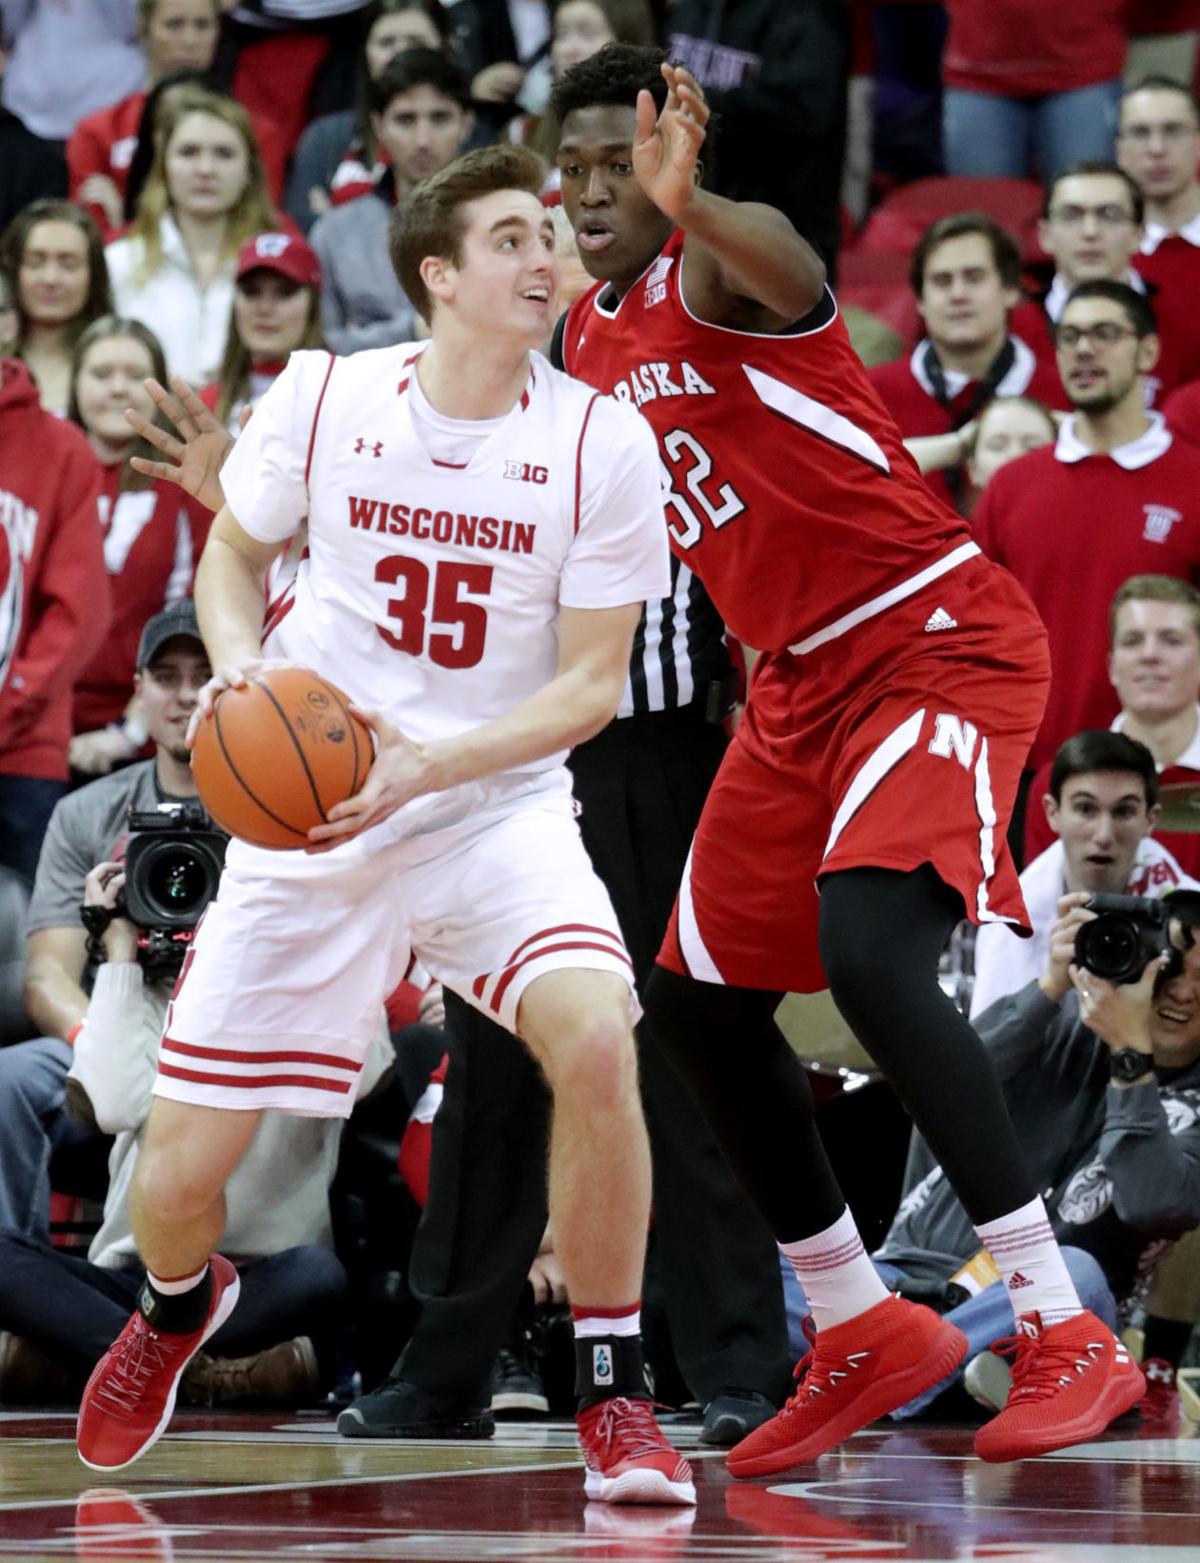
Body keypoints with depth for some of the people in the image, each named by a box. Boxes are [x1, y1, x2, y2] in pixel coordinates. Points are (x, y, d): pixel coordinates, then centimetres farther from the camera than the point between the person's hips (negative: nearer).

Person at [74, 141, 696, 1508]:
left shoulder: (602, 441, -9)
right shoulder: (322, 397, -6)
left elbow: (590, 686, -7)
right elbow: (233, 555, 11)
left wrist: (424, 765, -21)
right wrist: (239, 667, -11)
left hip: (497, 808, -1)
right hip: (306, 820, 1)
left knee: (596, 1037, -31)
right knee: (177, 1175, -2)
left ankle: (613, 1403, -13)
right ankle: (180, 1301, 39)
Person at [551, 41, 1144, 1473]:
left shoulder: (714, 265, -17)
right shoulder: (591, 340, 10)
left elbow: (793, 279, -44)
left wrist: (690, 206, -65)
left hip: (937, 642, -10)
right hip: (798, 681, 10)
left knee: (866, 945, -29)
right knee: (696, 1002, 10)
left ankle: (1066, 1333, -25)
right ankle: (862, 1335, 27)